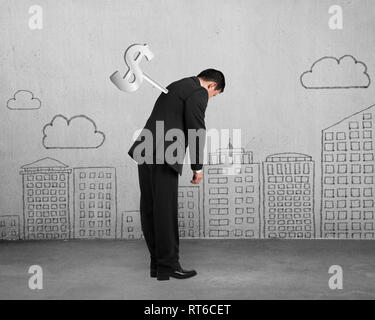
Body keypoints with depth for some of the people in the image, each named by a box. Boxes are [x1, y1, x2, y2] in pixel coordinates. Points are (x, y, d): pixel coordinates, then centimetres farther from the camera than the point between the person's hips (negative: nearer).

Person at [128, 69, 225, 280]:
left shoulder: (178, 86, 26)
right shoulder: (198, 93, -2)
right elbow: (196, 130, -9)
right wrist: (198, 167, -2)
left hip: (145, 153, 9)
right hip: (162, 156, -9)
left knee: (151, 211, 9)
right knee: (166, 211, -4)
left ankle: (158, 264, 17)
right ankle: (168, 265, 2)